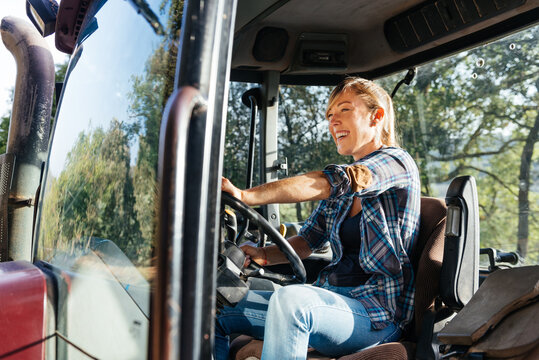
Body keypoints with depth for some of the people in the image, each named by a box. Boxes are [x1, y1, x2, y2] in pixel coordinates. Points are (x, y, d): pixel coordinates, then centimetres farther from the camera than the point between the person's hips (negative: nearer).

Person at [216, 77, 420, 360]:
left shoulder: (398, 163, -7)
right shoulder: (342, 191, 17)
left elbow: (329, 183, -25)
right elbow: (308, 240, 13)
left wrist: (246, 196, -32)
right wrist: (265, 254, -9)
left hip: (378, 314, -7)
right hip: (331, 297, 8)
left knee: (289, 300, -38)